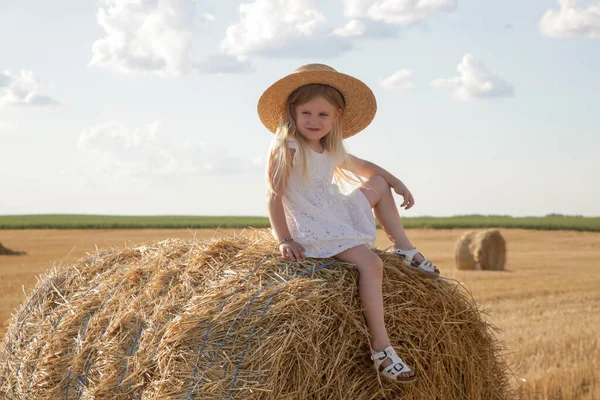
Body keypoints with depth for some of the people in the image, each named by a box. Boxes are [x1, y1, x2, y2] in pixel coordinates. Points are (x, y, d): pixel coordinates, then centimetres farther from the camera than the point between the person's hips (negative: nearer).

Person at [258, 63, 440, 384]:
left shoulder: (332, 150, 10)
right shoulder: (286, 148, -15)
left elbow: (361, 167, 27)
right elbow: (274, 195, -19)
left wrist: (397, 183, 17)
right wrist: (283, 240, -24)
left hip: (339, 215, 9)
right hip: (313, 230, -9)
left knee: (379, 184, 22)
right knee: (370, 262, -27)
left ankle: (404, 249, 23)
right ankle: (381, 349, -30)